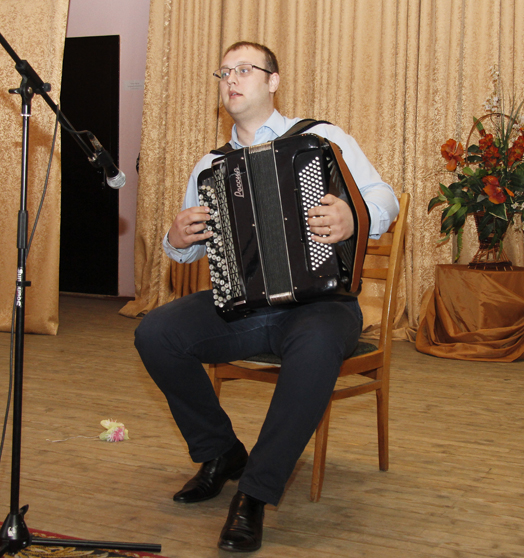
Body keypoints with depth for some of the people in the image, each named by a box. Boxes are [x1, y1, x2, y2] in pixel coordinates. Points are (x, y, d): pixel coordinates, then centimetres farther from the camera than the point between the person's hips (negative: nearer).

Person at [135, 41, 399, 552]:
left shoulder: (321, 138, 4)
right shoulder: (210, 166, 16)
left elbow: (383, 197, -2)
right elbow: (187, 249, 21)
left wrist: (355, 218, -25)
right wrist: (178, 239, -5)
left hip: (318, 301, -4)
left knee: (317, 344, -39)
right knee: (155, 332, -19)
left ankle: (254, 495, -26)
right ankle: (220, 453, 2)